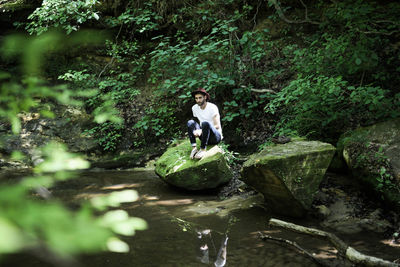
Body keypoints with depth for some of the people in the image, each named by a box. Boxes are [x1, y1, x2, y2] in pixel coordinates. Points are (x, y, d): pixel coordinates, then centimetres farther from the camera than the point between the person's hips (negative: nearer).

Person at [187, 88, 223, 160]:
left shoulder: (212, 107, -13)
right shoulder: (194, 108, 4)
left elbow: (217, 126, -18)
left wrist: (201, 131, -28)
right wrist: (197, 131, -9)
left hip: (216, 136, -6)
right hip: (205, 137, 6)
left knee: (205, 123, -34)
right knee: (190, 122, -15)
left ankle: (203, 149, -33)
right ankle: (194, 148, -27)